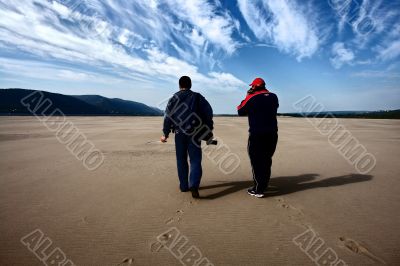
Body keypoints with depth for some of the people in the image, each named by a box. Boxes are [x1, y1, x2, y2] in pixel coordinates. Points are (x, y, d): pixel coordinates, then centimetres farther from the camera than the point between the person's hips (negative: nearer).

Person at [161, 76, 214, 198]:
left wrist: (165, 134, 8)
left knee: (181, 160, 13)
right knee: (195, 159, 1)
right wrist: (209, 131, 4)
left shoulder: (174, 98, 6)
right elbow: (208, 113, 0)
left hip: (179, 133, 1)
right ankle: (194, 185, -17)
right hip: (194, 133, -1)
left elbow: (168, 117, 2)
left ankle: (184, 185, 18)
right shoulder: (198, 97, 5)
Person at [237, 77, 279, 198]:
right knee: (266, 160, 15)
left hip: (257, 134, -5)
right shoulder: (273, 97, 6)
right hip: (272, 133, 6)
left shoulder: (251, 97, -8)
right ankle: (263, 186, 26)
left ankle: (258, 190, 2)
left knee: (256, 161, 0)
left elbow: (240, 111, 1)